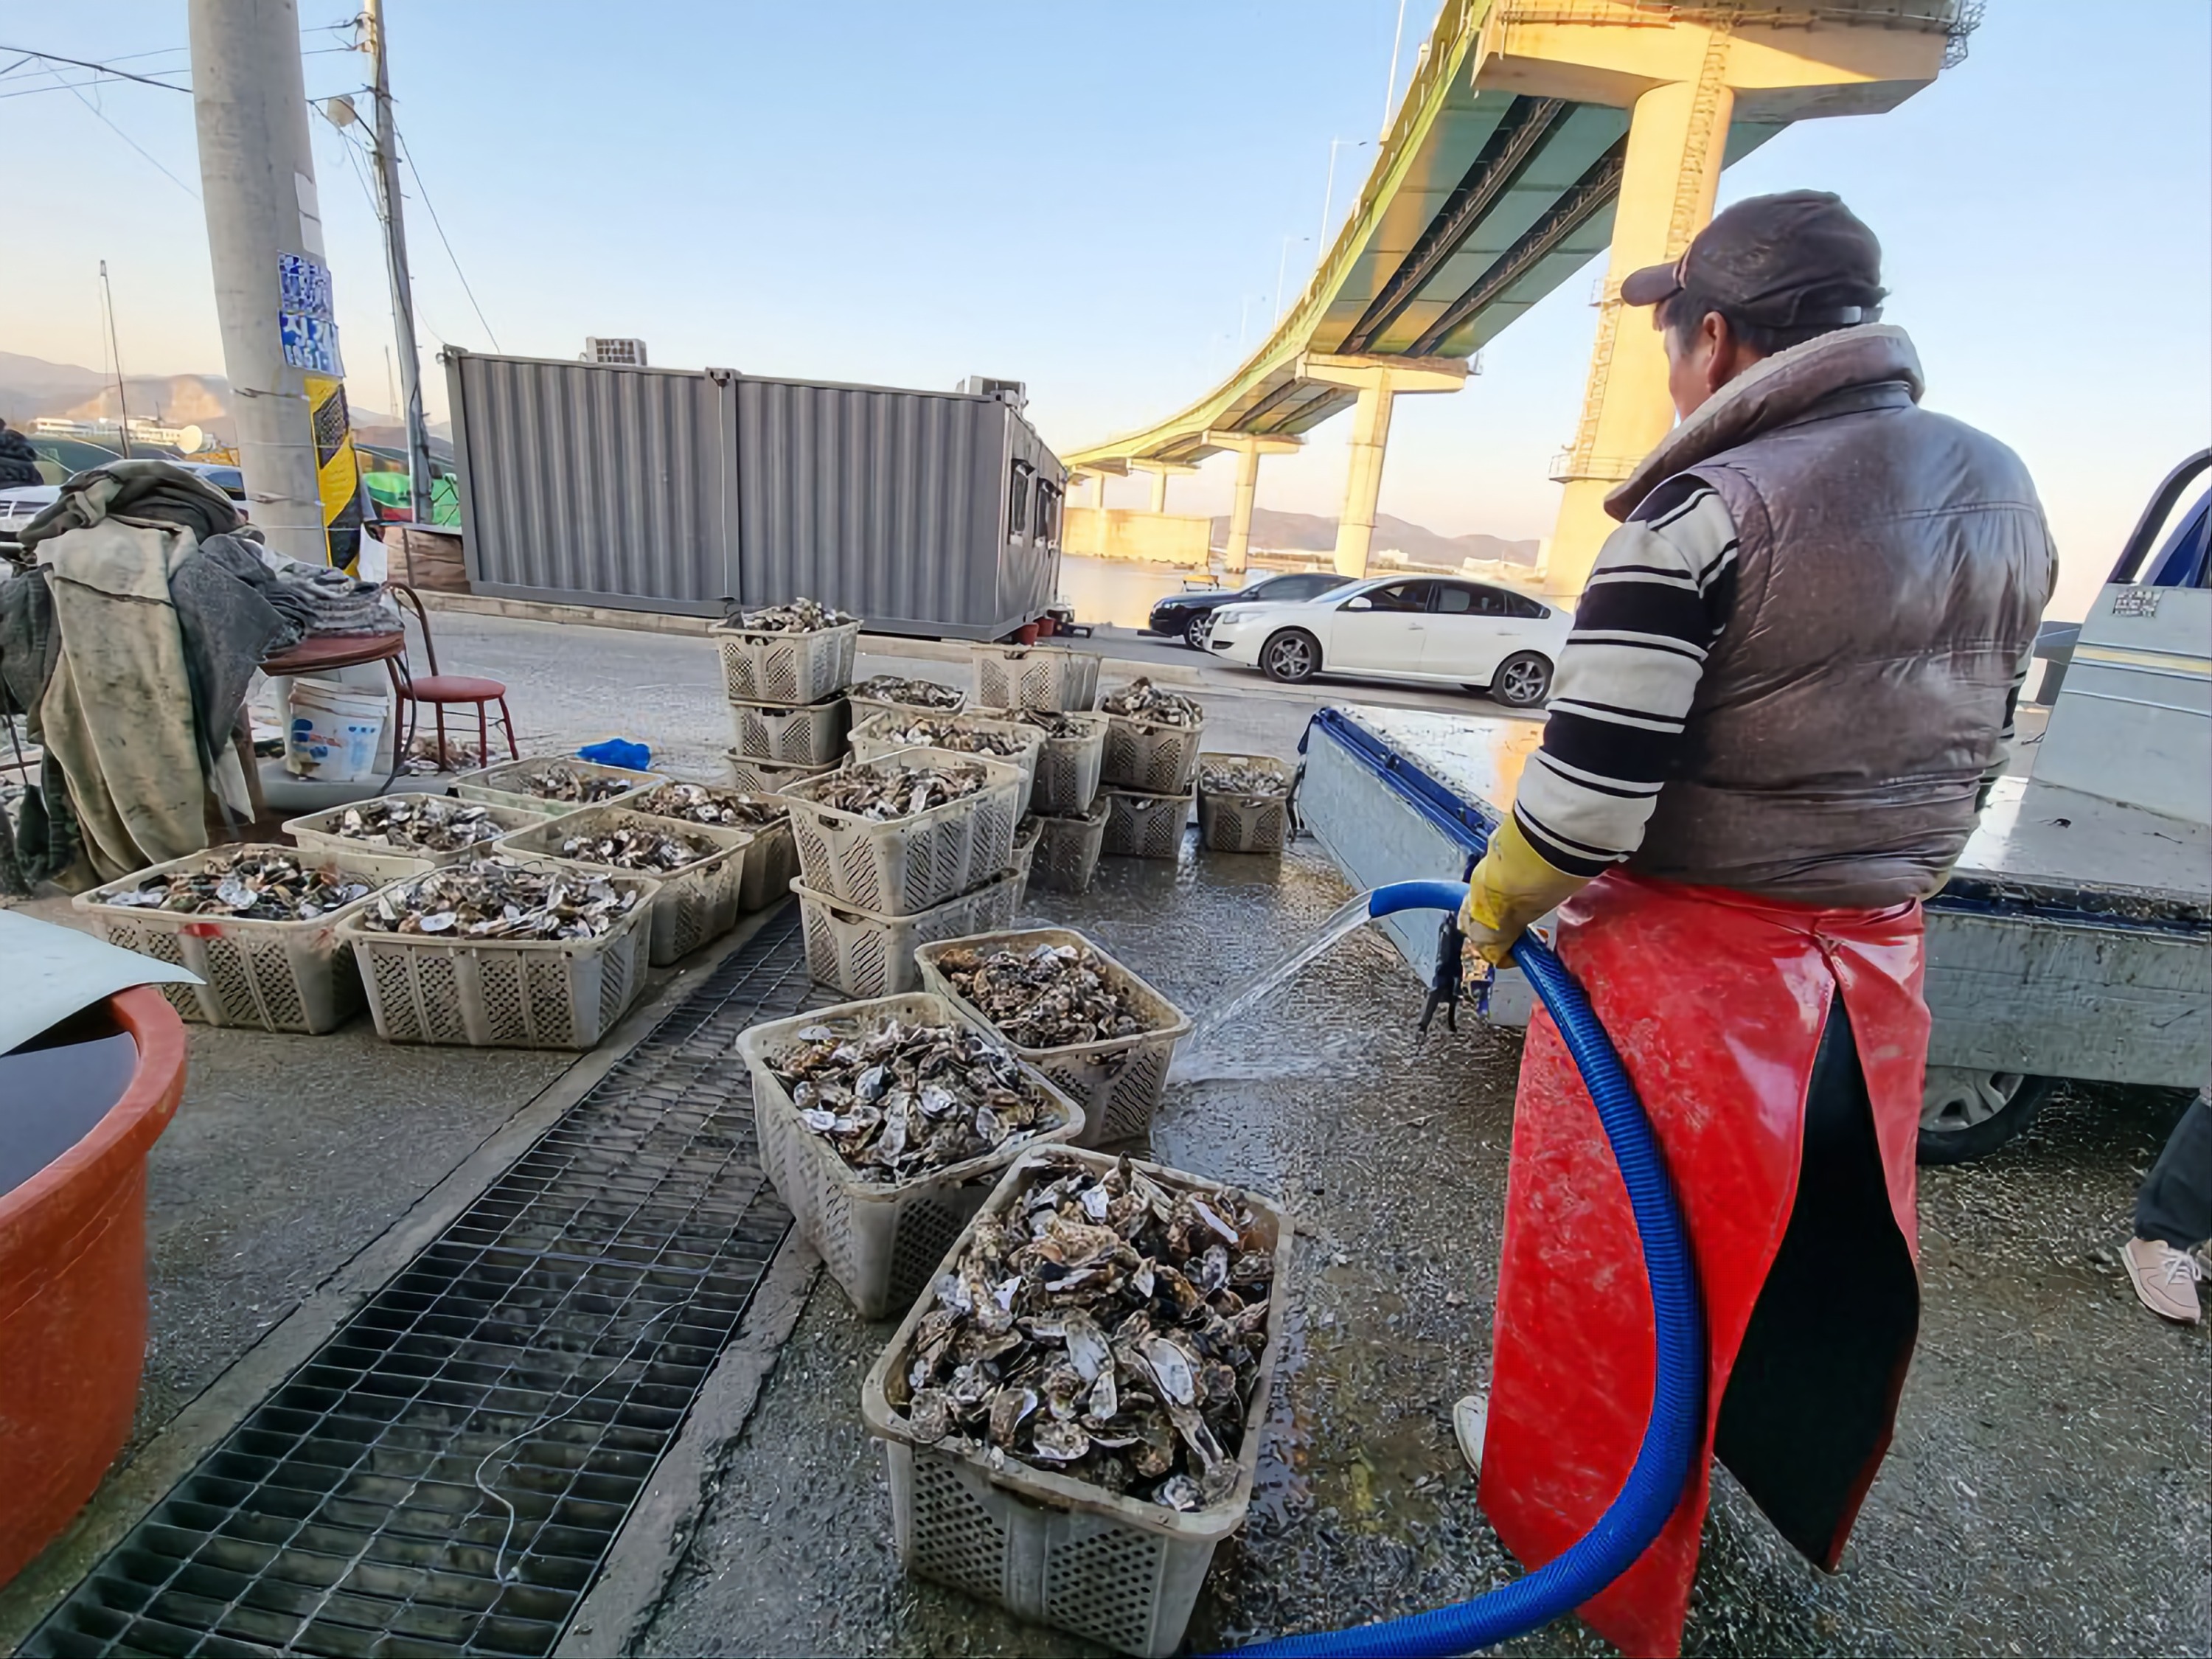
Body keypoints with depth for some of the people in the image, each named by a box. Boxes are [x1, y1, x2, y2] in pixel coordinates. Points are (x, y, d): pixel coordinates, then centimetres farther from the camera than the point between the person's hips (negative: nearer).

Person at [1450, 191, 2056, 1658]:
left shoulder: (1706, 510, -19)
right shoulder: (2003, 493, 4)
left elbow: (1591, 791, -22)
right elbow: (1977, 749, 11)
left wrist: (1495, 905, -5)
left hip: (1689, 963, -7)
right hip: (1877, 961, 8)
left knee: (1615, 1256, 14)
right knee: (1822, 1253, 26)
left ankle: (1577, 1508, 37)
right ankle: (1781, 1475, 52)